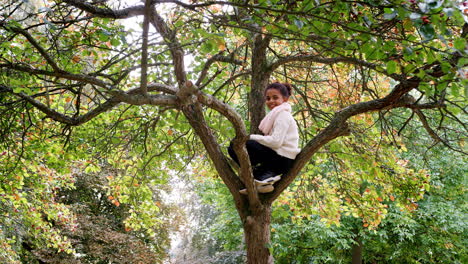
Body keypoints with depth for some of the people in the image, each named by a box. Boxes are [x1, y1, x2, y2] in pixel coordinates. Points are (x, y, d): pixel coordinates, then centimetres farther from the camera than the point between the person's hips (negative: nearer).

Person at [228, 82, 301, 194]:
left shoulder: (283, 114, -7)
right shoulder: (277, 113, 22)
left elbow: (276, 142, -19)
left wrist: (252, 137, -11)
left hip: (281, 159, -10)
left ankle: (263, 175, -10)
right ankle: (266, 174, 2)